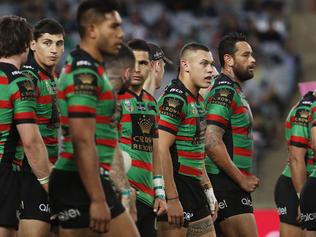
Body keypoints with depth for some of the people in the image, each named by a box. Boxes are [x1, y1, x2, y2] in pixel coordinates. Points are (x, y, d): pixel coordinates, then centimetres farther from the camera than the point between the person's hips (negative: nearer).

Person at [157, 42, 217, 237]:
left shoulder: (198, 100, 16)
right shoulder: (174, 99, -14)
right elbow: (161, 150, -21)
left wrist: (208, 191, 22)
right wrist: (172, 199, -24)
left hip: (194, 190, 10)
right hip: (175, 190, -10)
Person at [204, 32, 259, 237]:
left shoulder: (234, 91, 20)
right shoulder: (224, 91, -11)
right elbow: (212, 143, -21)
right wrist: (242, 179, -16)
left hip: (232, 184, 10)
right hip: (226, 184, -10)